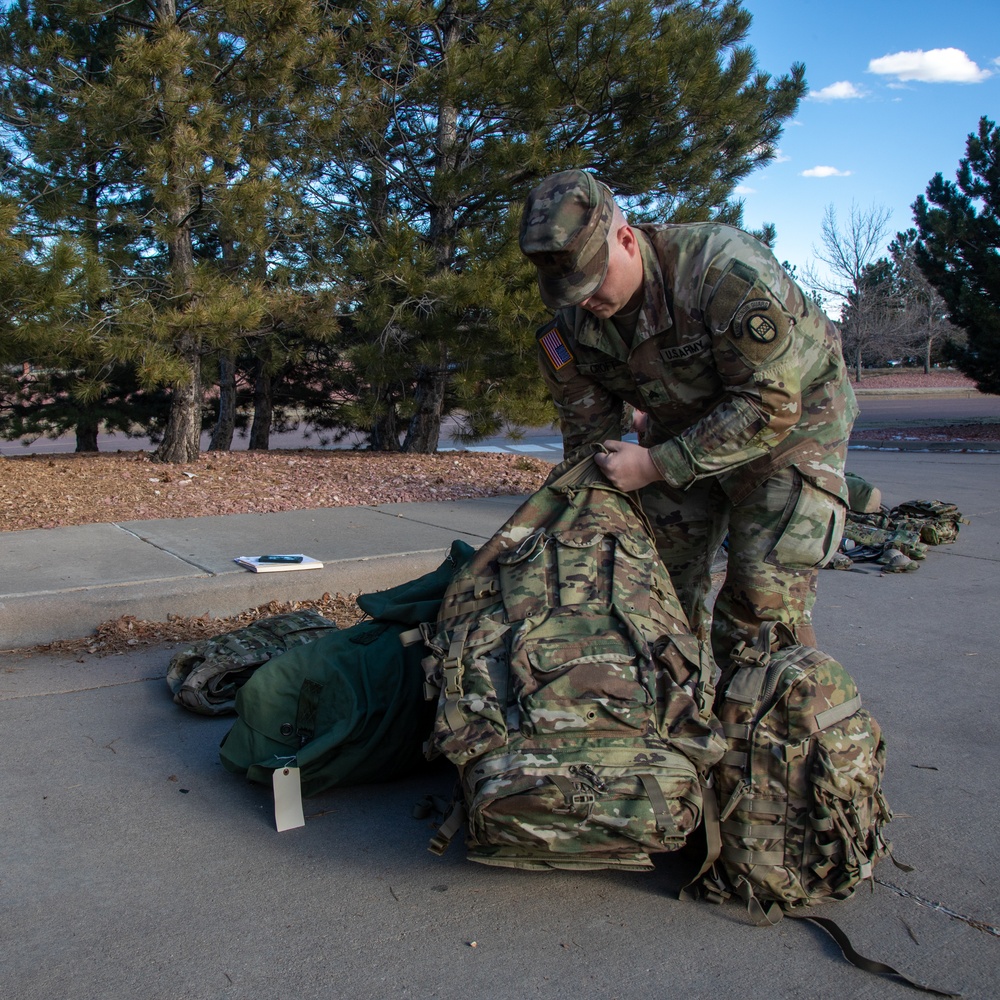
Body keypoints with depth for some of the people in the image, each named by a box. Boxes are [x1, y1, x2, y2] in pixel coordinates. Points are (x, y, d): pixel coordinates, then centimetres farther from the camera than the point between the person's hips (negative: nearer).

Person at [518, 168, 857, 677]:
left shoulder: (726, 268, -34)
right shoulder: (570, 332, -15)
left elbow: (771, 405, -32)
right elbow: (587, 442, -6)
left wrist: (656, 465, -32)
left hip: (793, 410, -5)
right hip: (683, 425, 6)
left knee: (761, 602, -15)